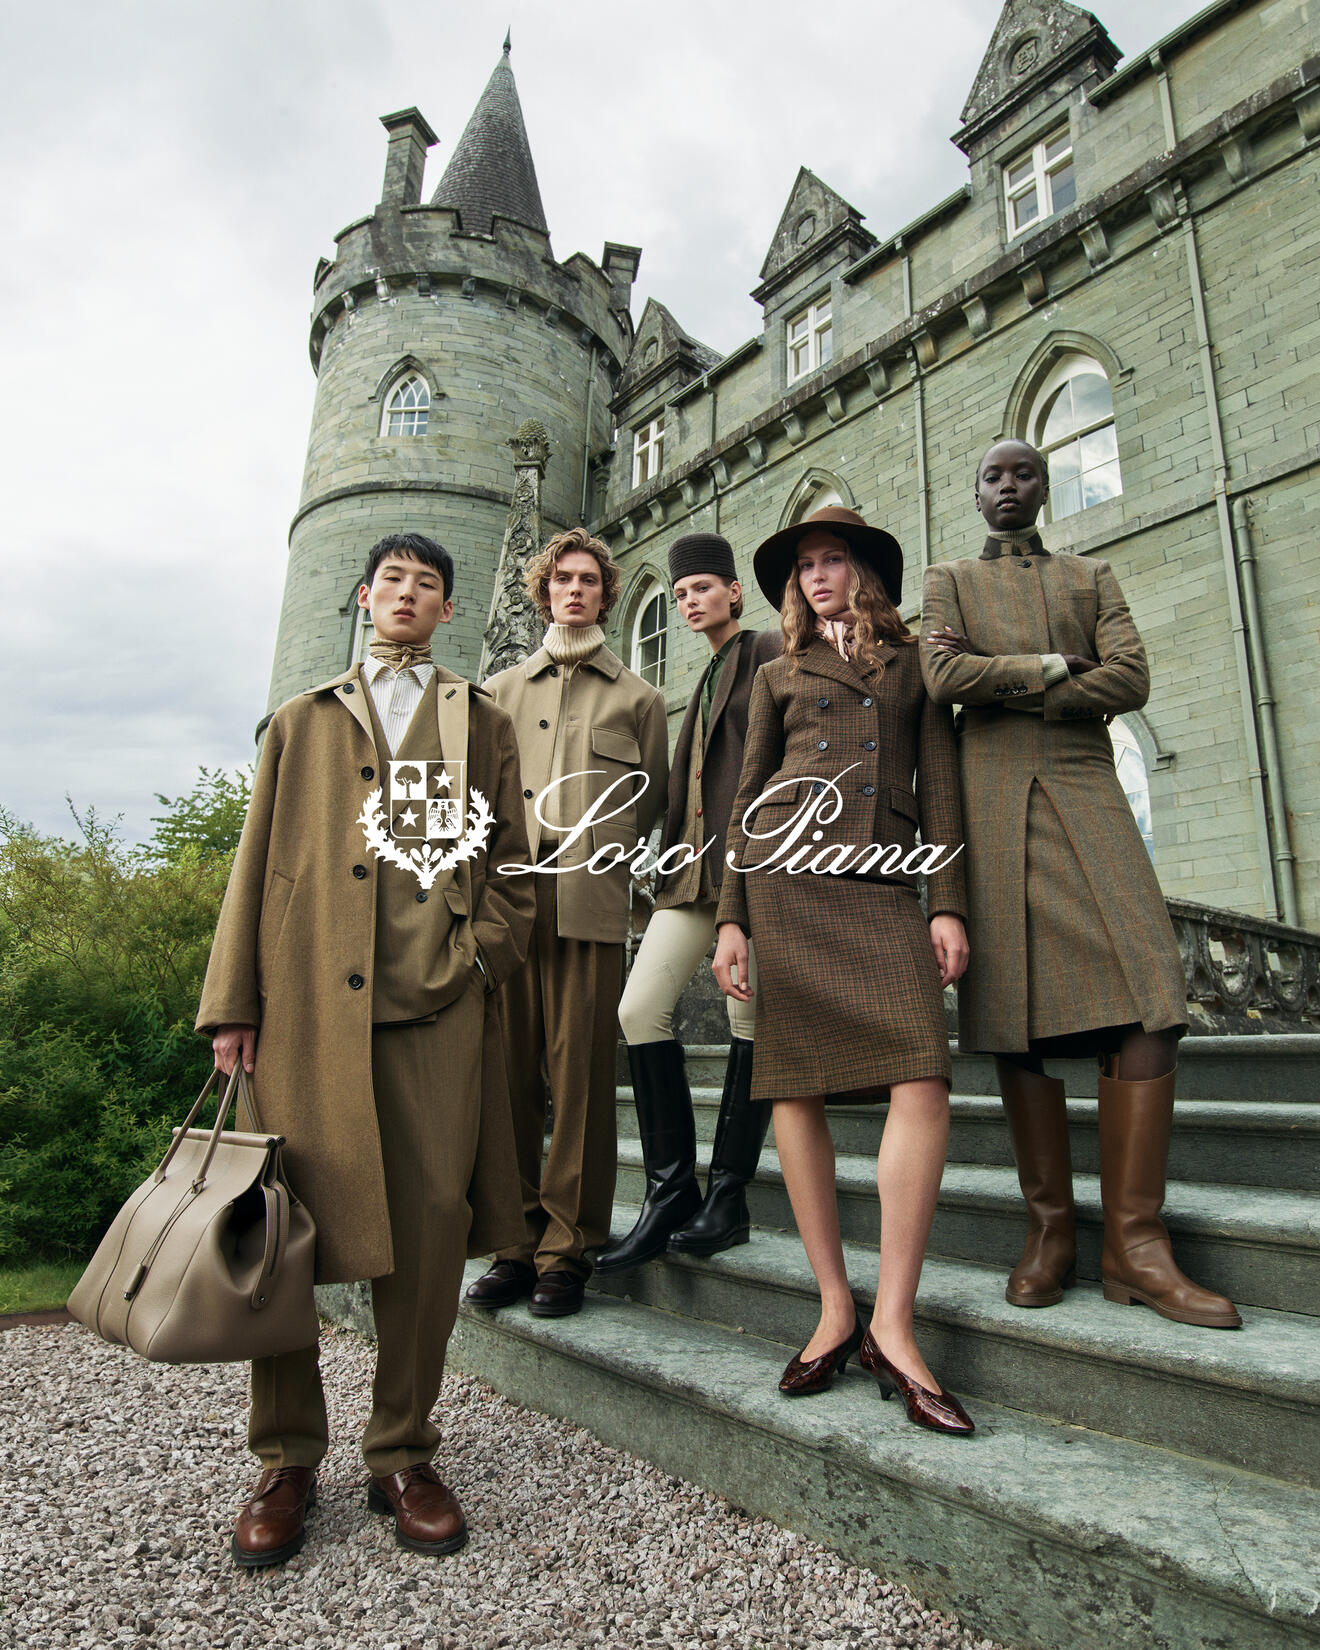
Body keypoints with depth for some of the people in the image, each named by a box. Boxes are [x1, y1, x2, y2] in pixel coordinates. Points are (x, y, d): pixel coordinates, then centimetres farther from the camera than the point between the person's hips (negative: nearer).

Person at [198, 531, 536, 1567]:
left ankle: (404, 1456, 18)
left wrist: (481, 955, -2)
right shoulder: (305, 721, 20)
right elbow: (257, 863, 12)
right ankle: (286, 1462, 21)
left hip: (438, 1005, 0)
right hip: (307, 1000, 1)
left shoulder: (484, 724, 20)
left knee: (433, 1223, -1)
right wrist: (232, 1002, 4)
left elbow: (513, 860, 15)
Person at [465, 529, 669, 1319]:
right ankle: (515, 1242, 14)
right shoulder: (502, 690, 22)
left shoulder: (637, 696, 15)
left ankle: (568, 1249, 9)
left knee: (581, 1074, -2)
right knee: (510, 1071, 2)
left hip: (589, 904, -2)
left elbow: (653, 801, 14)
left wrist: (604, 853, 4)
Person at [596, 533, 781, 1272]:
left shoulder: (769, 652, 4)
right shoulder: (710, 676, 26)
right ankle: (672, 1193, 4)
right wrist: (679, 857, 18)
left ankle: (728, 1199, 8)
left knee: (749, 1018, -2)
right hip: (696, 863, 8)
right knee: (641, 1008, -4)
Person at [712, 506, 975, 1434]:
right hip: (787, 876, 1)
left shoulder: (912, 662, 20)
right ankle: (836, 1309, 8)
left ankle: (892, 1325, -6)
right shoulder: (779, 676, 20)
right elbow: (748, 800, 14)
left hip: (882, 885, 0)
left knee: (924, 1080, -16)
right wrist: (732, 917, 4)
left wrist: (948, 903, -1)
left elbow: (940, 787, 12)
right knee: (796, 1086, -4)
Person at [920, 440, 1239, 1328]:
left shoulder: (1093, 576, 21)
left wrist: (999, 679, -3)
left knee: (1147, 994, -14)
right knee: (1015, 1015, -5)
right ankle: (1051, 1229, 6)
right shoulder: (949, 581, 18)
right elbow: (944, 679, -3)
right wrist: (1057, 665, 0)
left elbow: (1131, 680, 3)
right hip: (990, 800, -1)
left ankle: (1135, 1241, -7)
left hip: (1085, 788, 2)